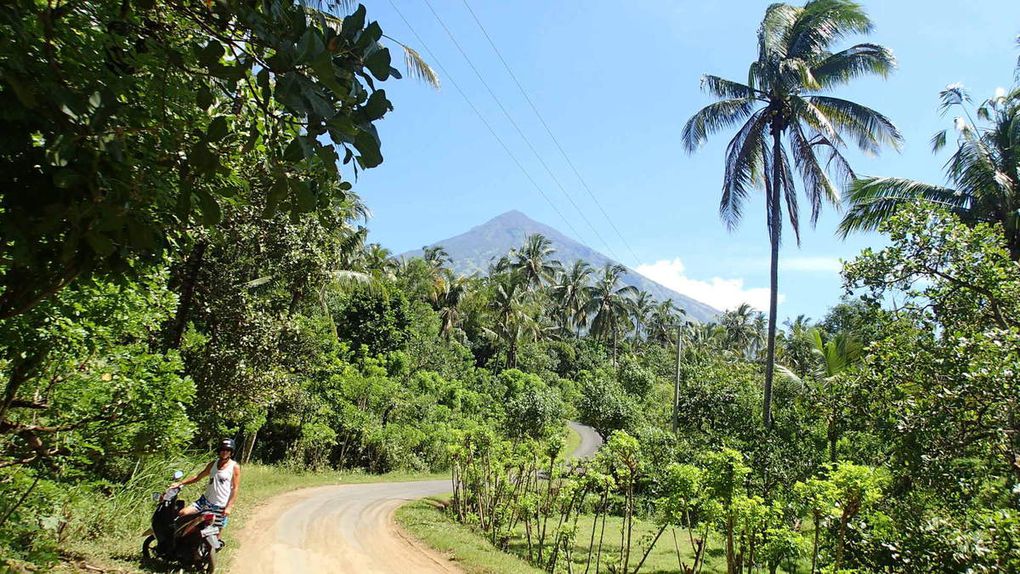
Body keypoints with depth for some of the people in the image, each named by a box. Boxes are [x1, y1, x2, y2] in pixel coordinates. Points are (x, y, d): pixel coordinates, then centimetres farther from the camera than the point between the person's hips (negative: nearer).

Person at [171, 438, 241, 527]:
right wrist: (180, 483, 4)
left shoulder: (235, 467, -11)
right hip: (205, 500, 5)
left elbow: (235, 488, -11)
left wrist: (229, 507, -16)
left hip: (220, 506, -5)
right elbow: (198, 477, 14)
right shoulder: (213, 464, 6)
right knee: (181, 514, -5)